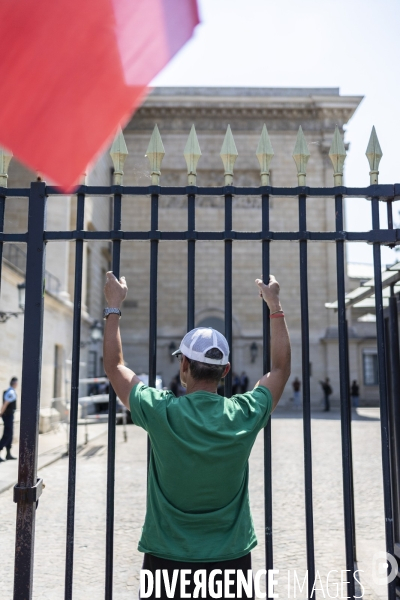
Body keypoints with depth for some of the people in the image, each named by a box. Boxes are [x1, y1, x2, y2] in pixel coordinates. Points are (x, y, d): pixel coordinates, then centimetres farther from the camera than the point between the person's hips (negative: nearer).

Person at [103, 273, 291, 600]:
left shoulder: (161, 412, -16)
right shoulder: (245, 415, -11)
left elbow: (115, 366, 2)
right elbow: (281, 369, 8)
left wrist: (114, 306, 11)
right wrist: (275, 306, 15)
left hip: (167, 562, -1)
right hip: (231, 560, 2)